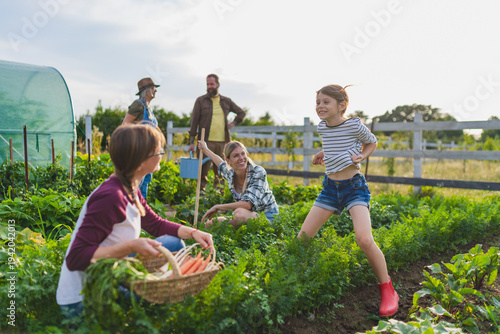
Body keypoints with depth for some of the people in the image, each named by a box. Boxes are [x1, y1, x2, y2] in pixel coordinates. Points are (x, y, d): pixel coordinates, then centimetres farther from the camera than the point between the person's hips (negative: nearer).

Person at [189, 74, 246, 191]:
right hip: (206, 141, -3)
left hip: (222, 142, 3)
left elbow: (241, 112, 27)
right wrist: (192, 142, -4)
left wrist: (233, 123, 10)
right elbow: (194, 121, 2)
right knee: (203, 170, -5)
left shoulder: (226, 101, 14)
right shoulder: (200, 101, 5)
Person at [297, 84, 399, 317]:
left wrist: (361, 156, -9)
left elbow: (371, 141, 8)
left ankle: (388, 291, -3)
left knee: (364, 239, -25)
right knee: (302, 238, 0)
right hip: (330, 187, 6)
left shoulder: (353, 125, -10)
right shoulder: (322, 127, 5)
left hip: (354, 186, -5)